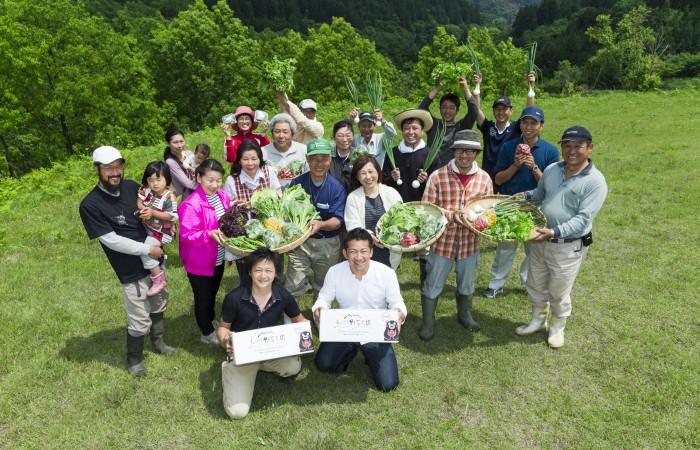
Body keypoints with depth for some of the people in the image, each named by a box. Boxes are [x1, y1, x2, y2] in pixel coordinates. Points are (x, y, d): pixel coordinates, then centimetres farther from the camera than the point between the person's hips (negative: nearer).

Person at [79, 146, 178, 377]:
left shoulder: (132, 186, -3)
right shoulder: (90, 205, -19)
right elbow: (111, 240, -20)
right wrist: (147, 249, -17)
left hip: (155, 258, 6)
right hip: (132, 271, -6)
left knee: (159, 304, 24)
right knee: (140, 321, 5)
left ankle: (158, 343, 48)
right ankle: (134, 357, 33)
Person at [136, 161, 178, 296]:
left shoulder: (169, 197, -22)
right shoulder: (146, 190, -6)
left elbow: (171, 216, -25)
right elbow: (139, 201, 1)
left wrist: (153, 212, -32)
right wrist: (143, 209, -20)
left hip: (161, 232, -8)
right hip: (147, 228, 8)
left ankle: (159, 279, -8)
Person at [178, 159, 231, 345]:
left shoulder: (223, 196, -5)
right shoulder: (191, 205, -26)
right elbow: (187, 236, -25)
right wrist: (209, 234, -38)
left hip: (219, 258, 7)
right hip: (200, 262, -6)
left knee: (213, 293, 28)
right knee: (203, 298, 14)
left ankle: (210, 321, 53)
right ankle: (207, 333, 36)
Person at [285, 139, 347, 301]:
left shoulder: (336, 187, -9)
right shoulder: (297, 183, -4)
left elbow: (338, 220, -14)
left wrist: (321, 225, -36)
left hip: (328, 244, 0)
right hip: (300, 241, 0)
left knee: (323, 288, 18)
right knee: (293, 287, -7)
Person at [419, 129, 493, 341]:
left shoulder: (484, 178, -3)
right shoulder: (438, 176, -13)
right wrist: (451, 215, -24)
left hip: (470, 242, 3)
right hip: (442, 240, -3)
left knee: (467, 283, 23)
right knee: (433, 284, 11)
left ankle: (464, 314, 47)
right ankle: (428, 321, 31)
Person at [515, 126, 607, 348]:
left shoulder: (595, 181, -16)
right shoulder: (552, 169, 2)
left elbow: (583, 219, -22)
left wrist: (554, 232, -34)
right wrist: (526, 195, -1)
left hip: (568, 247, -6)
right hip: (540, 240, 6)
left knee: (558, 293, 11)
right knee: (535, 286, 20)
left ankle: (557, 328, 37)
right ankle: (538, 320, 43)